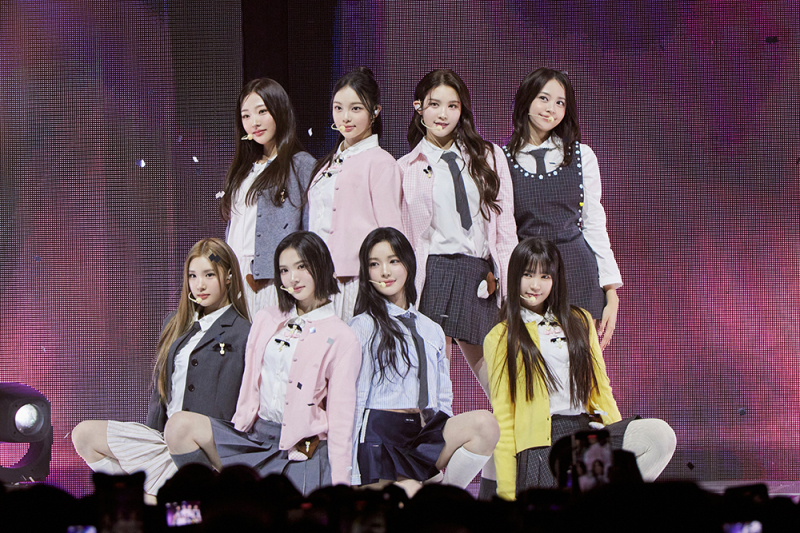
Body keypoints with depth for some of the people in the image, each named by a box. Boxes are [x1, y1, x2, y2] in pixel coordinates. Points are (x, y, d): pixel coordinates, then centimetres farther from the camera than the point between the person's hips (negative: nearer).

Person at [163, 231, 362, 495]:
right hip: (253, 435, 5)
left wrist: (339, 487, -9)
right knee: (180, 426, -18)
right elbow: (250, 387, 16)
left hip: (301, 450, -5)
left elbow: (341, 416, -4)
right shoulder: (266, 319, 16)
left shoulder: (342, 339, -1)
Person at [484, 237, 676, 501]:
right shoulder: (500, 339, 9)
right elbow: (503, 416, 5)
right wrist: (507, 492, -2)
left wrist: (618, 437, 7)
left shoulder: (580, 321, 21)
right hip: (539, 444, -5)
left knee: (660, 435, -24)